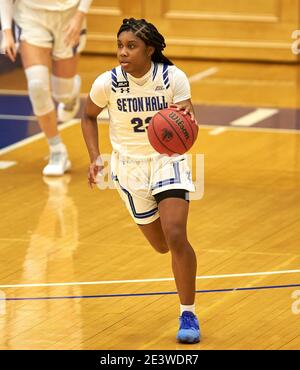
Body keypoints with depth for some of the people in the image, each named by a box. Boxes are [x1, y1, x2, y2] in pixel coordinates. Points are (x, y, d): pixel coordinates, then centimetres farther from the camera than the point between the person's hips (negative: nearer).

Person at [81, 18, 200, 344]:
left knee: (176, 237, -20)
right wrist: (95, 158, -7)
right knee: (162, 245, 10)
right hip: (129, 165, 2)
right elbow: (88, 116, 4)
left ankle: (188, 314, -5)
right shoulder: (108, 83, -16)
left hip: (168, 159, -2)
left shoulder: (173, 77, -19)